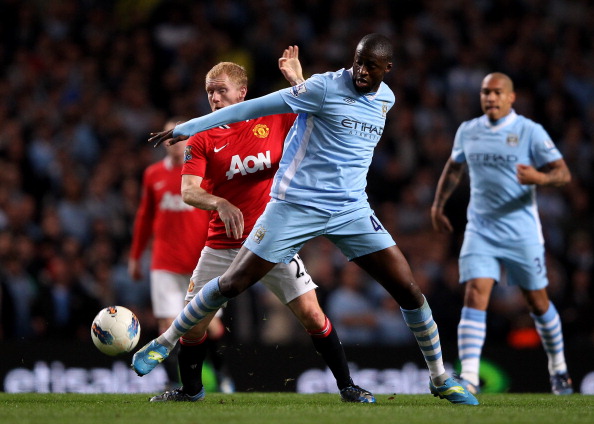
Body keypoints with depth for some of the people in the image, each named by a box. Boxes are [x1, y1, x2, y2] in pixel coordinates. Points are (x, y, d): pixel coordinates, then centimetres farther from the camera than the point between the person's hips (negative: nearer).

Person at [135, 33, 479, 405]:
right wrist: (188, 128, -13)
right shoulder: (326, 87, -12)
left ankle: (440, 379, 13)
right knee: (234, 282, -5)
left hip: (352, 211, 4)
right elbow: (256, 107, -12)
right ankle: (164, 343, 15)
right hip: (296, 204, -4)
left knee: (408, 288, -3)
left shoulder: (386, 100, 7)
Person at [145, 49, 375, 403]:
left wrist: (298, 80, -6)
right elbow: (188, 191, -11)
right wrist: (220, 203, -30)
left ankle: (347, 386, 5)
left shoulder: (275, 120, 2)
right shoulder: (202, 139, 0)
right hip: (223, 246, 1)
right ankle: (191, 389, 24)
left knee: (311, 313, -9)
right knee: (194, 320, -1)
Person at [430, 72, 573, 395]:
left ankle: (558, 368, 32)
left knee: (537, 302, 10)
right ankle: (469, 378, -22)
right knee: (475, 296, -15)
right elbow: (454, 167, 25)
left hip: (521, 232, -2)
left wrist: (539, 178, -29)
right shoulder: (467, 131, 7)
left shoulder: (530, 131, -6)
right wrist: (438, 203, 19)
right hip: (480, 230, 2)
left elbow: (563, 173, -8)